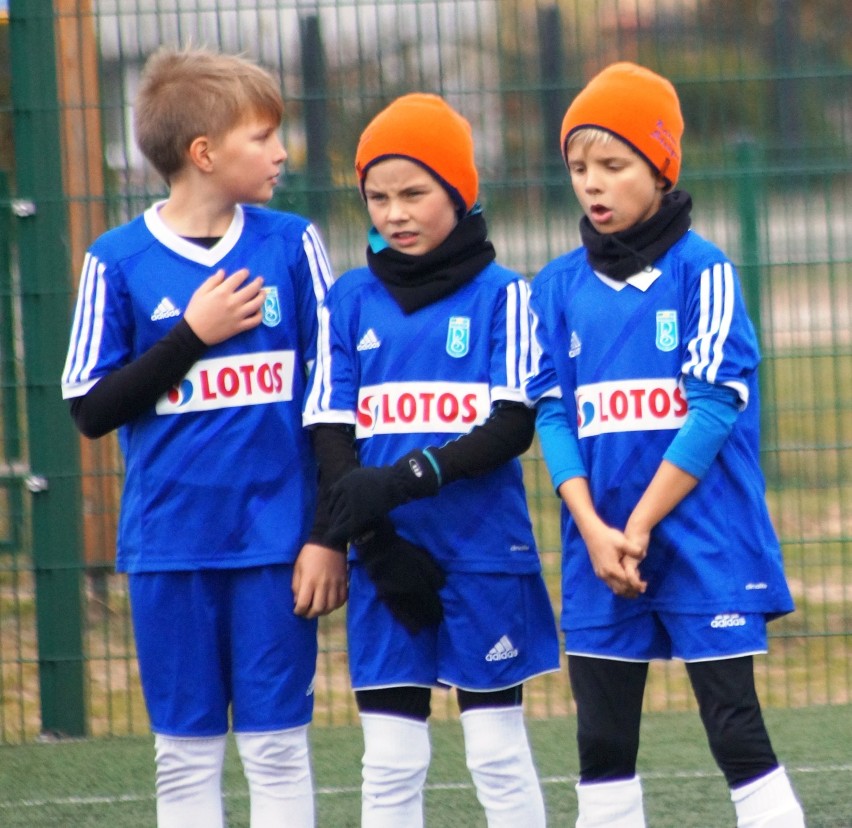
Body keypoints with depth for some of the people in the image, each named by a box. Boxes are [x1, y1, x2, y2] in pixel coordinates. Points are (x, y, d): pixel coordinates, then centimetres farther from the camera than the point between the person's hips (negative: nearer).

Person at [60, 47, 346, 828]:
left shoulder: (291, 244, 2)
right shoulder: (119, 263, -1)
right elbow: (92, 409, -2)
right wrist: (192, 335, -11)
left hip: (276, 542, 0)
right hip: (170, 549, 0)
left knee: (277, 747, 3)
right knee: (185, 754, 5)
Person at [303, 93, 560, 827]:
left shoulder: (499, 294, -1)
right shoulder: (350, 299, 6)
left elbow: (513, 427, -9)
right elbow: (331, 437, 2)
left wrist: (405, 479, -21)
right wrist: (380, 549, -10)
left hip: (485, 555, -2)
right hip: (387, 562, 2)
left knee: (498, 753, 3)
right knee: (391, 762, 4)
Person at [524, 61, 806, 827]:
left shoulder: (702, 271, -4)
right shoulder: (558, 287, 8)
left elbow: (717, 405, -11)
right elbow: (551, 414, 4)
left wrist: (640, 527, -13)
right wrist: (593, 530, -10)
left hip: (705, 545, -4)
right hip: (598, 545, 4)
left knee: (738, 733, -5)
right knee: (602, 743, 7)